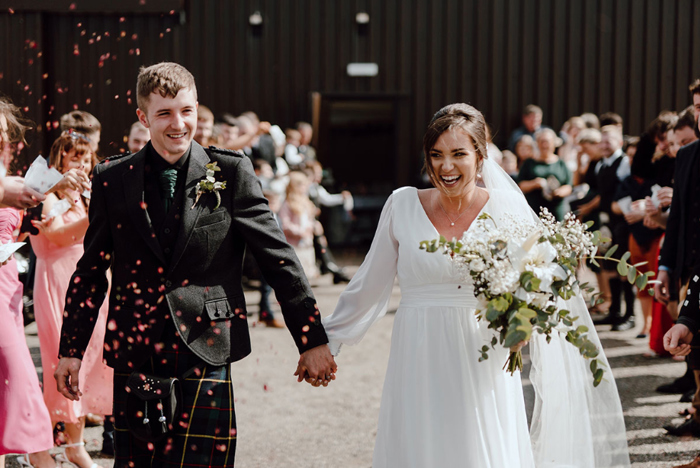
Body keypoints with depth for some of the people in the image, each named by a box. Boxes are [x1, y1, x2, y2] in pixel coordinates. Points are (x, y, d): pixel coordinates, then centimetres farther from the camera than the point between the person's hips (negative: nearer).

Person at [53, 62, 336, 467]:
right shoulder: (112, 179, 6)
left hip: (206, 356, -2)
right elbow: (91, 270, 12)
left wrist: (313, 340, 1)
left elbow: (279, 258, 2)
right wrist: (71, 350, 10)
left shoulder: (231, 173, 0)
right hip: (135, 358, 2)